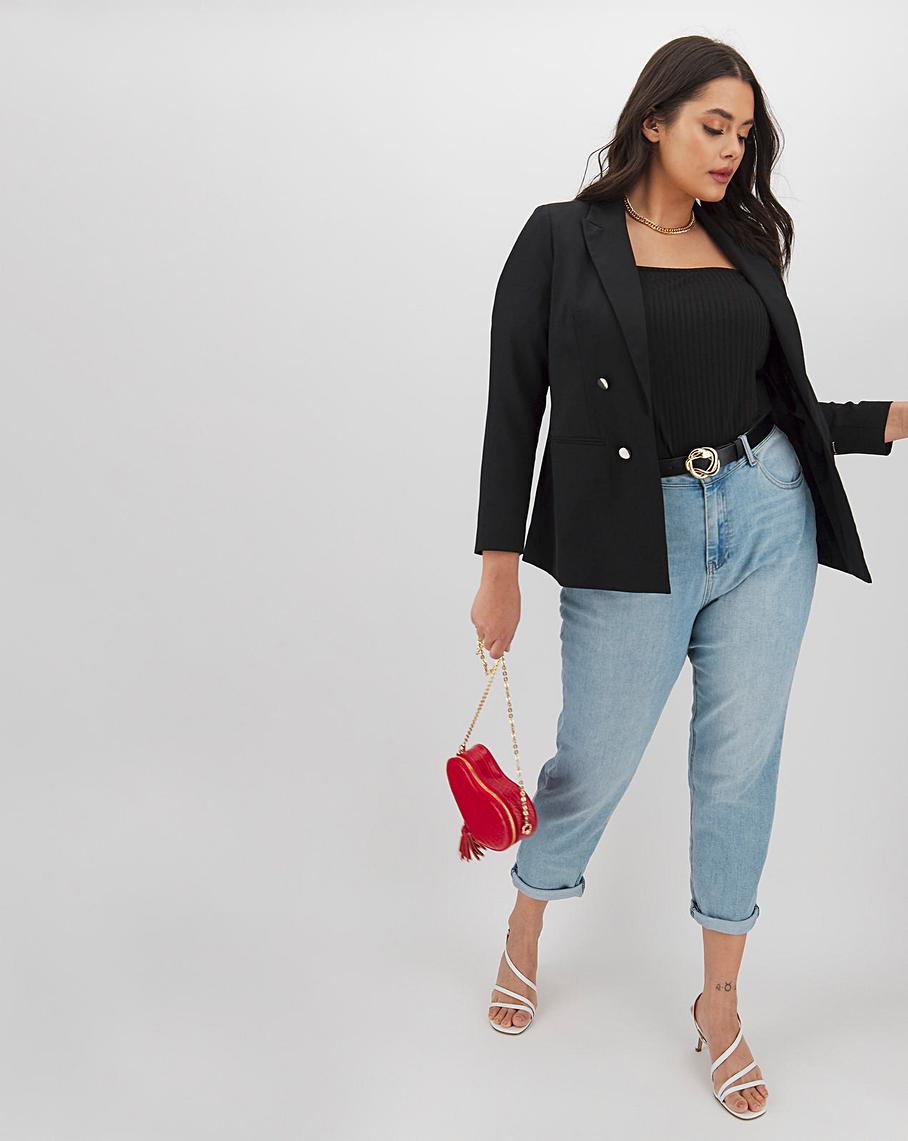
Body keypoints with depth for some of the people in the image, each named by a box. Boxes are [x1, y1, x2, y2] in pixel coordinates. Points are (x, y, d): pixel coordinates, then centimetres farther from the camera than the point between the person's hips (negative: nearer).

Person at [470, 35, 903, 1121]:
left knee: (741, 762, 8)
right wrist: (499, 569, -8)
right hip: (633, 540, -4)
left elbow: (788, 405, 14)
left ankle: (720, 1001, 27)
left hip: (766, 520, 4)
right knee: (595, 761, 5)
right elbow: (514, 407, -3)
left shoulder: (745, 247, 12)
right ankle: (524, 937, 37)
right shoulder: (562, 239, 0)